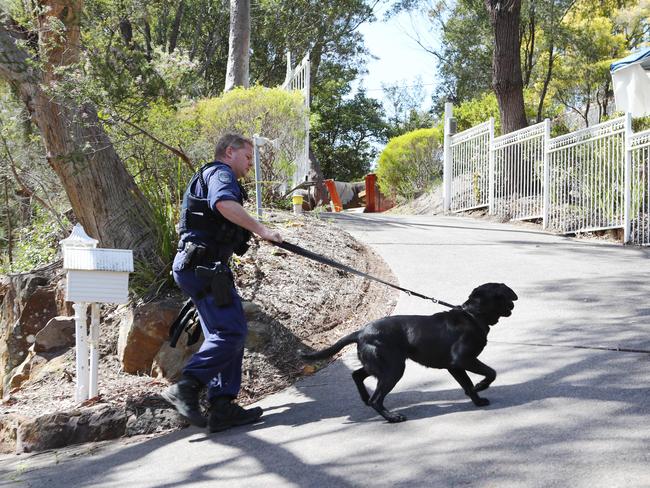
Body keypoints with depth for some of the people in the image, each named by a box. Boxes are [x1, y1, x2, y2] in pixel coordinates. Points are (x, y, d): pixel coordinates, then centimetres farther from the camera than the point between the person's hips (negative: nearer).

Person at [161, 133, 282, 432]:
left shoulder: (206, 177, 29)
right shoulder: (220, 173, -5)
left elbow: (182, 226, 35)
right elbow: (225, 204, -28)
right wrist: (261, 230, -27)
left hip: (200, 268, 11)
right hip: (203, 267, -11)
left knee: (223, 334, 8)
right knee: (232, 331, -15)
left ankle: (222, 407, 6)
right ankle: (186, 388, -18)